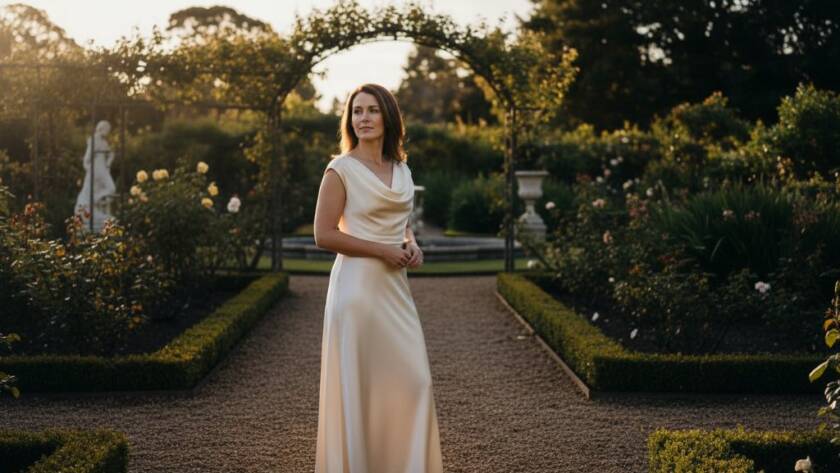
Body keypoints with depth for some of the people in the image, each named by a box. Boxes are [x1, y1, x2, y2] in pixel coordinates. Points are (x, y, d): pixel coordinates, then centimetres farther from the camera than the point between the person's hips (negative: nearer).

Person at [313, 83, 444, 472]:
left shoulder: (402, 171, 12)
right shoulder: (341, 169, -7)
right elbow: (324, 235, -12)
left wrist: (412, 245, 2)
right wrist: (382, 251, -15)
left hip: (395, 287, 7)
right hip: (358, 284, -6)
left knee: (414, 379, 6)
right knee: (356, 383, -1)